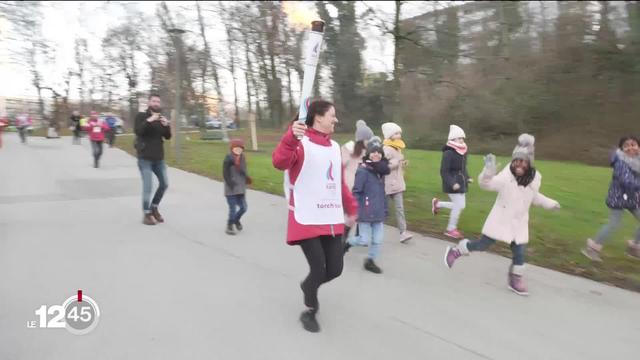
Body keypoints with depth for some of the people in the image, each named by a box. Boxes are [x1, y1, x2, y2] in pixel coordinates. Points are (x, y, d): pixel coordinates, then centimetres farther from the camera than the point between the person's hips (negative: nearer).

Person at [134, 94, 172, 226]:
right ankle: (147, 214, 2)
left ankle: (154, 208, 28)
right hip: (145, 157, -6)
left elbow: (168, 136, 4)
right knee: (148, 186, -9)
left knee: (164, 183, 10)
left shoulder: (161, 118, 11)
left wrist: (166, 125, -14)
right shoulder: (141, 116, -3)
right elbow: (138, 131, -19)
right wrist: (149, 121, -30)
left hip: (158, 157, 6)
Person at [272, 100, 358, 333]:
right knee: (318, 269, -4)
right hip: (307, 221, -7)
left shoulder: (334, 147, 14)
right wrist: (291, 137, -46)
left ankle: (308, 286, 42)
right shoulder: (301, 144, -11)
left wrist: (351, 208, 24)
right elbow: (279, 162, -31)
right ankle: (310, 312, 24)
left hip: (332, 220, 7)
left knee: (335, 270, 9)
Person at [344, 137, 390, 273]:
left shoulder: (381, 170, 8)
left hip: (378, 212, 7)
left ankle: (370, 261, 26)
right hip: (365, 212, -7)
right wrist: (354, 211, -16)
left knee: (378, 239, 7)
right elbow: (356, 192, -15)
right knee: (365, 240, 1)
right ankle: (347, 243, 29)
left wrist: (384, 209, 15)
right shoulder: (363, 170, -15)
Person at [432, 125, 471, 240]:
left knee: (460, 205, 13)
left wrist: (467, 177, 5)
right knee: (459, 205, -6)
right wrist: (452, 183, -26)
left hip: (461, 183, 9)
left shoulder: (463, 152, 8)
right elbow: (444, 171, -19)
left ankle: (437, 204, 33)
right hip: (452, 185, -8)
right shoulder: (448, 153, -18)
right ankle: (451, 229, 13)